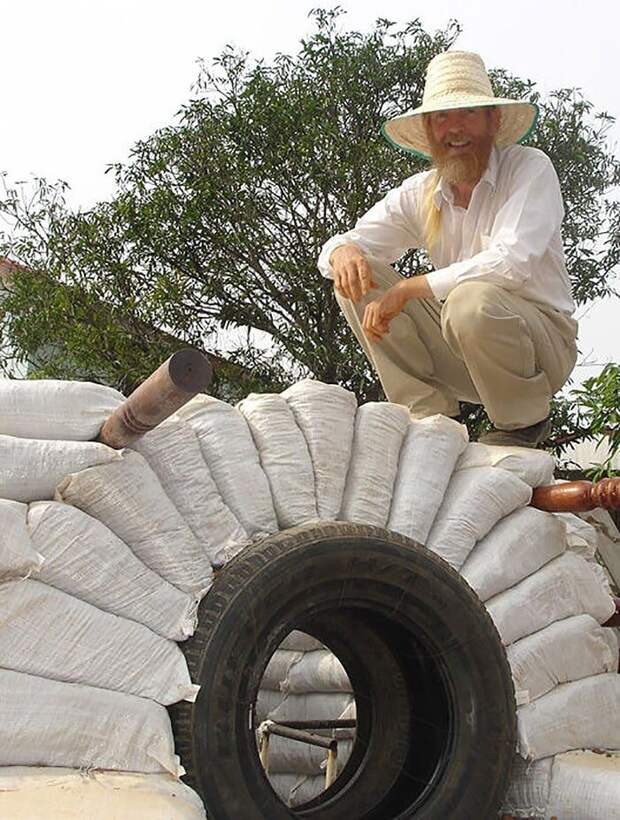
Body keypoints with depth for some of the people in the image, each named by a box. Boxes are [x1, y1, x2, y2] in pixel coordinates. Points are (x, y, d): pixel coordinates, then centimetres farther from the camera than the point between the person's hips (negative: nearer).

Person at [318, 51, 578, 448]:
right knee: (358, 277, -9)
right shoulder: (419, 194, 3)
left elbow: (512, 263, -26)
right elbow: (337, 247, 1)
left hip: (544, 338, -4)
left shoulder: (530, 169, -11)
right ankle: (428, 415, -10)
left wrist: (407, 289, -26)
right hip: (462, 353, 5)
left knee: (471, 299, -37)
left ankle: (524, 423, -10)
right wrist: (343, 252, -26)